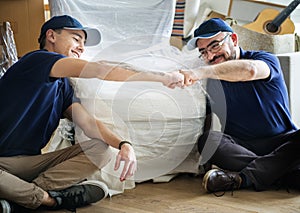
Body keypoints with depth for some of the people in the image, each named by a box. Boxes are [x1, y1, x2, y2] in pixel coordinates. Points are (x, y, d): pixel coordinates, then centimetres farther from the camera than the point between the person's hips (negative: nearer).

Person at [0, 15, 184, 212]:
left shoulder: (63, 85, 16)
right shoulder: (37, 59, -12)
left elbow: (87, 121, 4)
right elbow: (98, 70, -22)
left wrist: (123, 144, -16)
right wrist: (163, 77, -22)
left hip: (32, 162, 9)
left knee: (101, 150, -6)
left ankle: (19, 196, -16)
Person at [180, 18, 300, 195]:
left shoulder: (267, 60, -1)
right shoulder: (211, 83, 12)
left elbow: (250, 70, -27)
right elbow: (207, 124, 13)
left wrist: (202, 72, -40)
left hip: (281, 143, -2)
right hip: (239, 146, 2)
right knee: (207, 139, -27)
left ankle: (242, 178, -38)